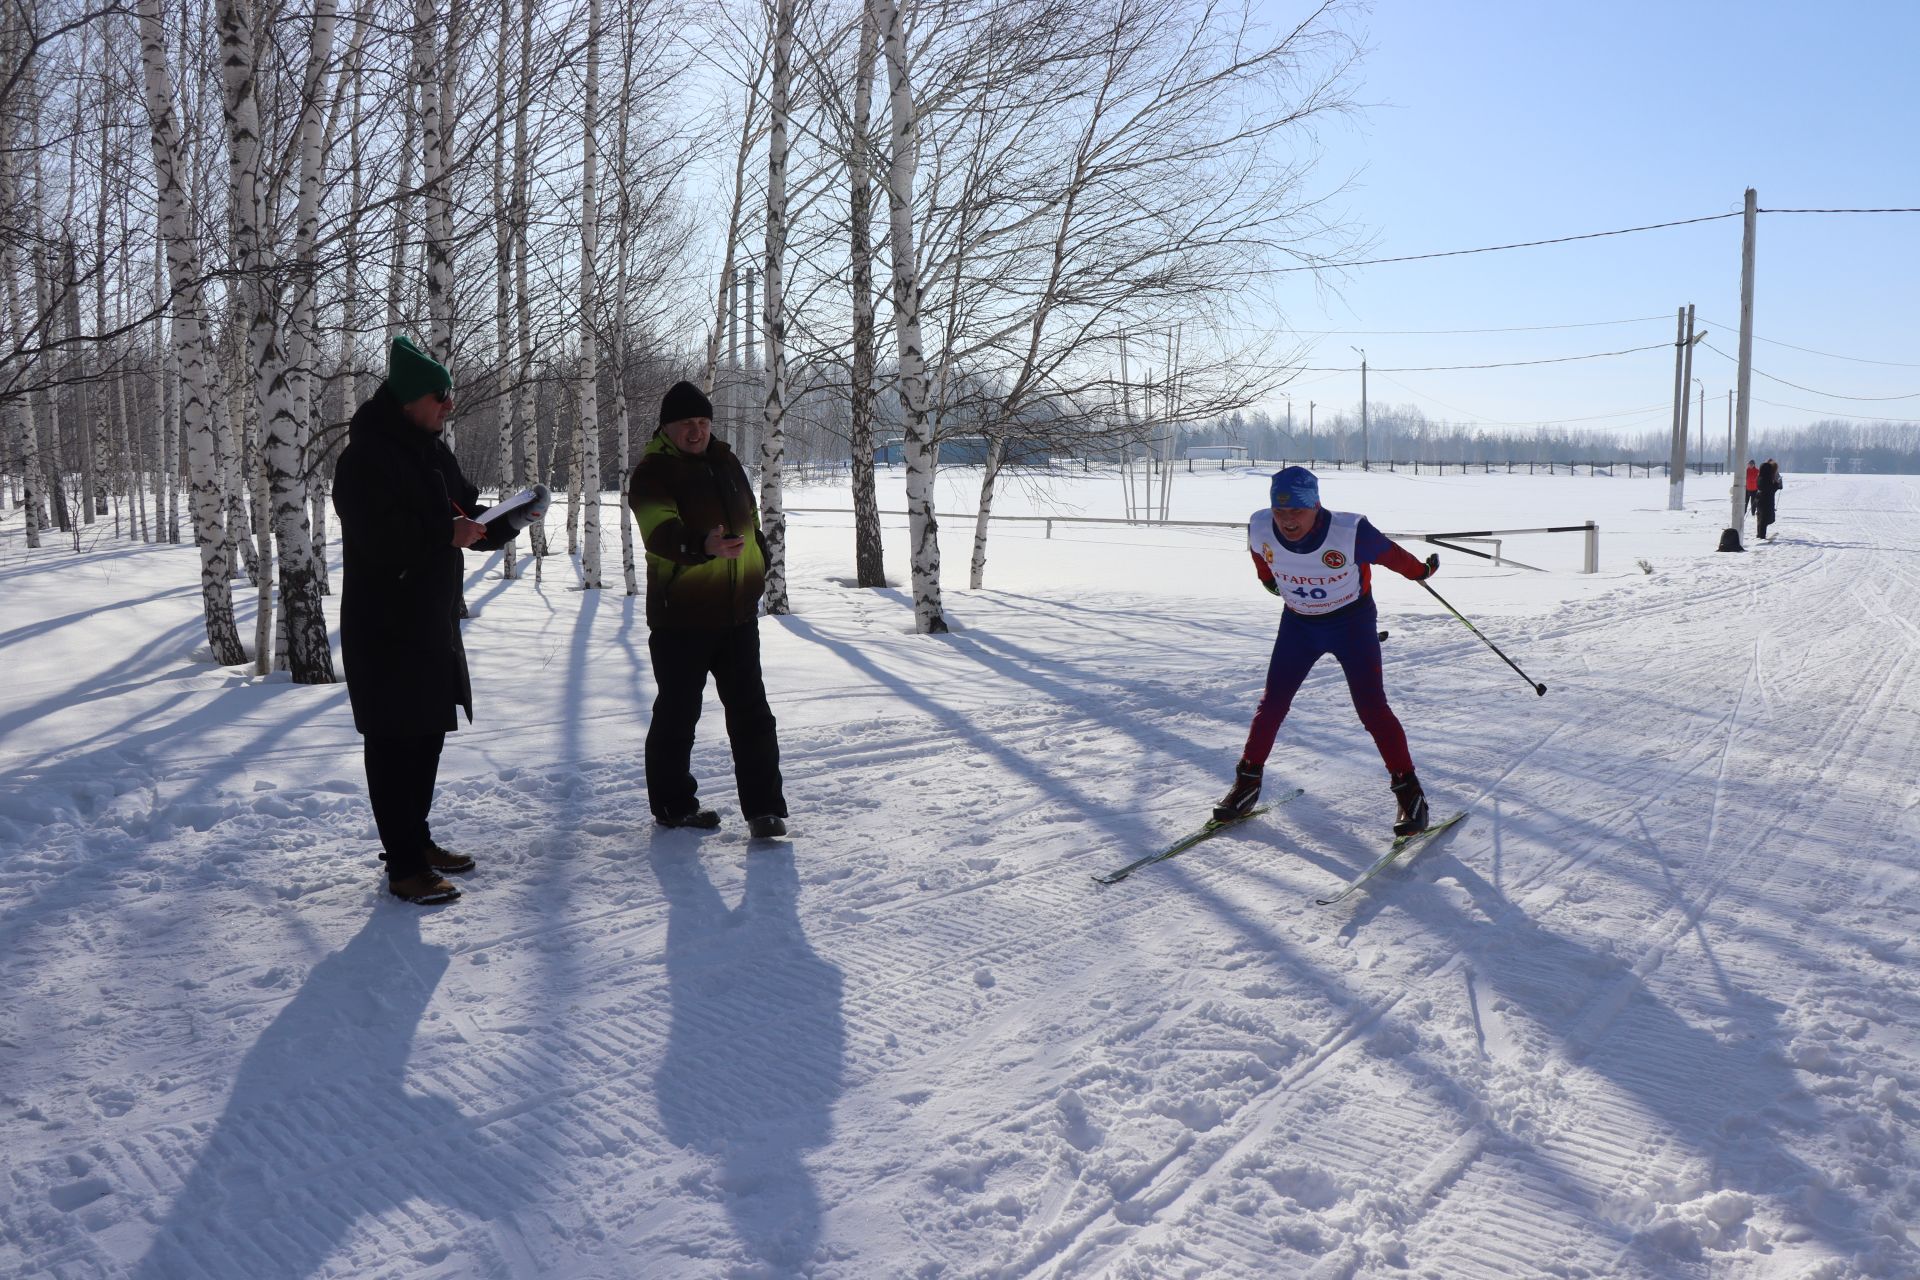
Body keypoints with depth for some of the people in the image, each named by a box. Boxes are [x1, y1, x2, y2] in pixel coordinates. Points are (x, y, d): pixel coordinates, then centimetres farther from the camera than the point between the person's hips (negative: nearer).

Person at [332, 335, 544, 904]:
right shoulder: (366, 459, -15)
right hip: (385, 628, -9)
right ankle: (403, 866, 2)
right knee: (395, 742, -4)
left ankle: (416, 841, 30)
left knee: (427, 735, 16)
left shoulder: (433, 454, 14)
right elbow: (378, 538, -25)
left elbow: (468, 513, 17)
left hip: (434, 624, 9)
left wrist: (513, 518, -1)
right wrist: (447, 534, -23)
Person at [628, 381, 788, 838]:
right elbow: (660, 530, -28)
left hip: (738, 612, 6)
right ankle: (673, 804, 22)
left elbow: (750, 519, 24)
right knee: (677, 714, 7)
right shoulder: (651, 474, -10)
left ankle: (764, 806, 12)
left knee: (751, 713, 5)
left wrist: (758, 566, 20)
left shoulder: (725, 462, 11)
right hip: (680, 616, -5)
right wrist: (703, 545, -46)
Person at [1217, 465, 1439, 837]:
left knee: (1371, 707, -9)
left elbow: (1392, 554, -11)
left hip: (1352, 622, -3)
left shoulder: (1350, 533, -31)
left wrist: (1422, 570, 7)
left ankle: (1409, 792, 3)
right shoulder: (1260, 530, -21)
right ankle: (1247, 783, 16)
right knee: (1272, 702, 2)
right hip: (1298, 622, 3)